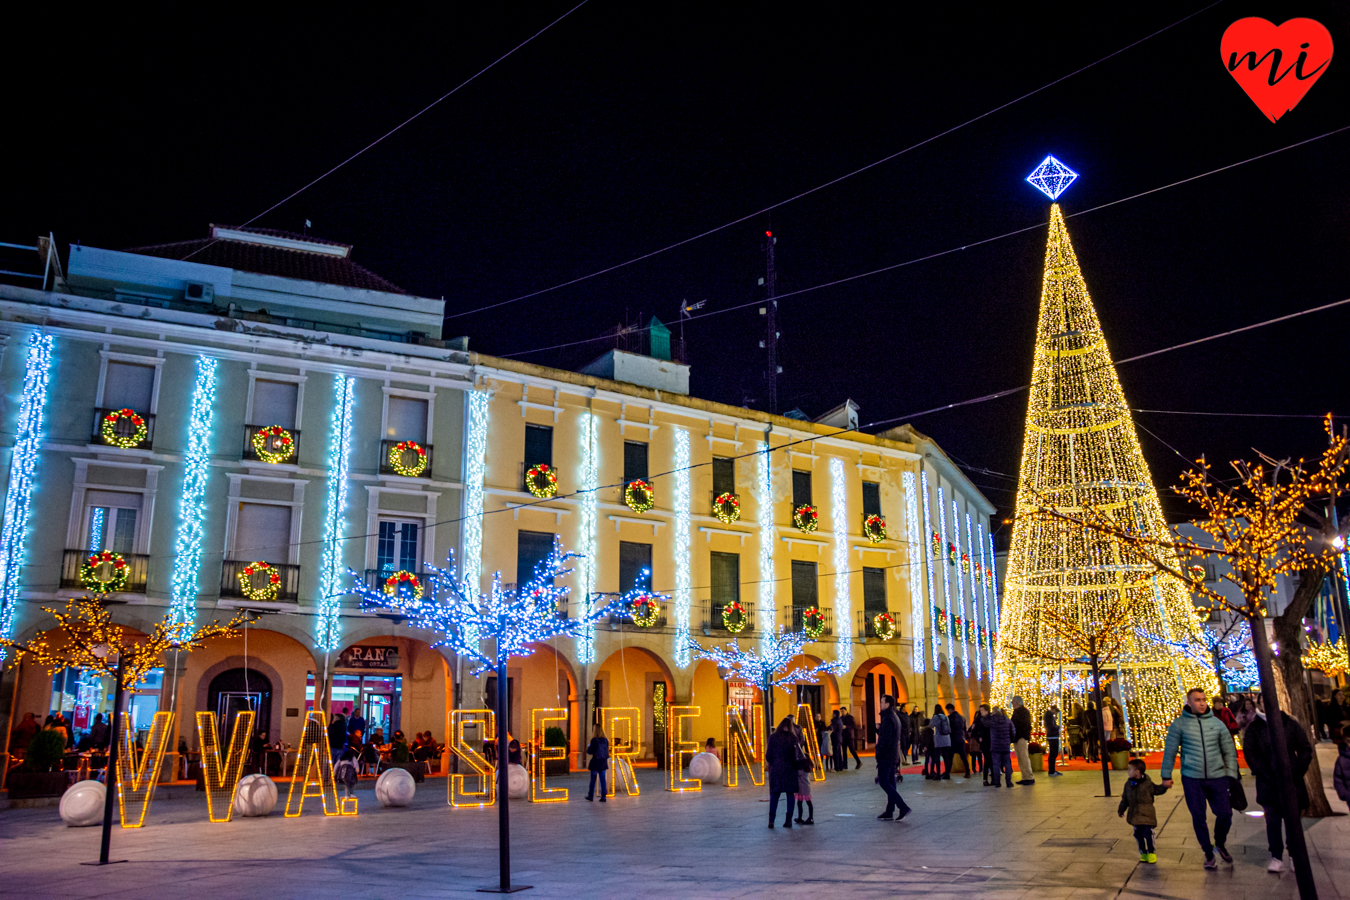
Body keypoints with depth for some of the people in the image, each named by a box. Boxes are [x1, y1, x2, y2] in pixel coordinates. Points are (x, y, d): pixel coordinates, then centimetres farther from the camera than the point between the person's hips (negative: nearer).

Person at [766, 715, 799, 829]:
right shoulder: (793, 738, -3)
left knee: (774, 794, 6)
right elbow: (795, 756, -5)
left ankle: (771, 819, -3)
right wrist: (795, 766, 10)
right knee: (790, 794, 9)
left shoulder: (773, 737, -3)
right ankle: (788, 820, 7)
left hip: (776, 769, 0)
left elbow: (768, 755, -2)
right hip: (789, 769, 0)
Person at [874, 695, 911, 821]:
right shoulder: (895, 717, 15)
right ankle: (890, 811, 12)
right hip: (893, 756, 10)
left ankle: (903, 807, -15)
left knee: (884, 782, -8)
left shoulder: (888, 718, -17)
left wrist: (878, 755, -13)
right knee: (890, 783, 10)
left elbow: (885, 740, -21)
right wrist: (879, 728, 5)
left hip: (886, 756, -10)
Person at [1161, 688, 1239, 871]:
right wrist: (1166, 775, 2)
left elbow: (1229, 751, 9)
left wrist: (1232, 775, 2)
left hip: (1217, 777, 2)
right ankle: (1208, 853, 23)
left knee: (1225, 813, 1)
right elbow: (1170, 751, 1)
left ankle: (1220, 844, 31)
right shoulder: (1179, 723, -3)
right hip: (1192, 779, -2)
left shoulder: (1217, 723, 4)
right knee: (1198, 817, 4)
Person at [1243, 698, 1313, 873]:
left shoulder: (1290, 724, 1)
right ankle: (1277, 858, 7)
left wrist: (1298, 772, -4)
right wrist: (1259, 771, -8)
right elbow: (1248, 752, 2)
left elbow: (1305, 750, 5)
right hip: (1267, 783, 0)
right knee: (1272, 821, 1)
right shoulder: (1254, 727, 0)